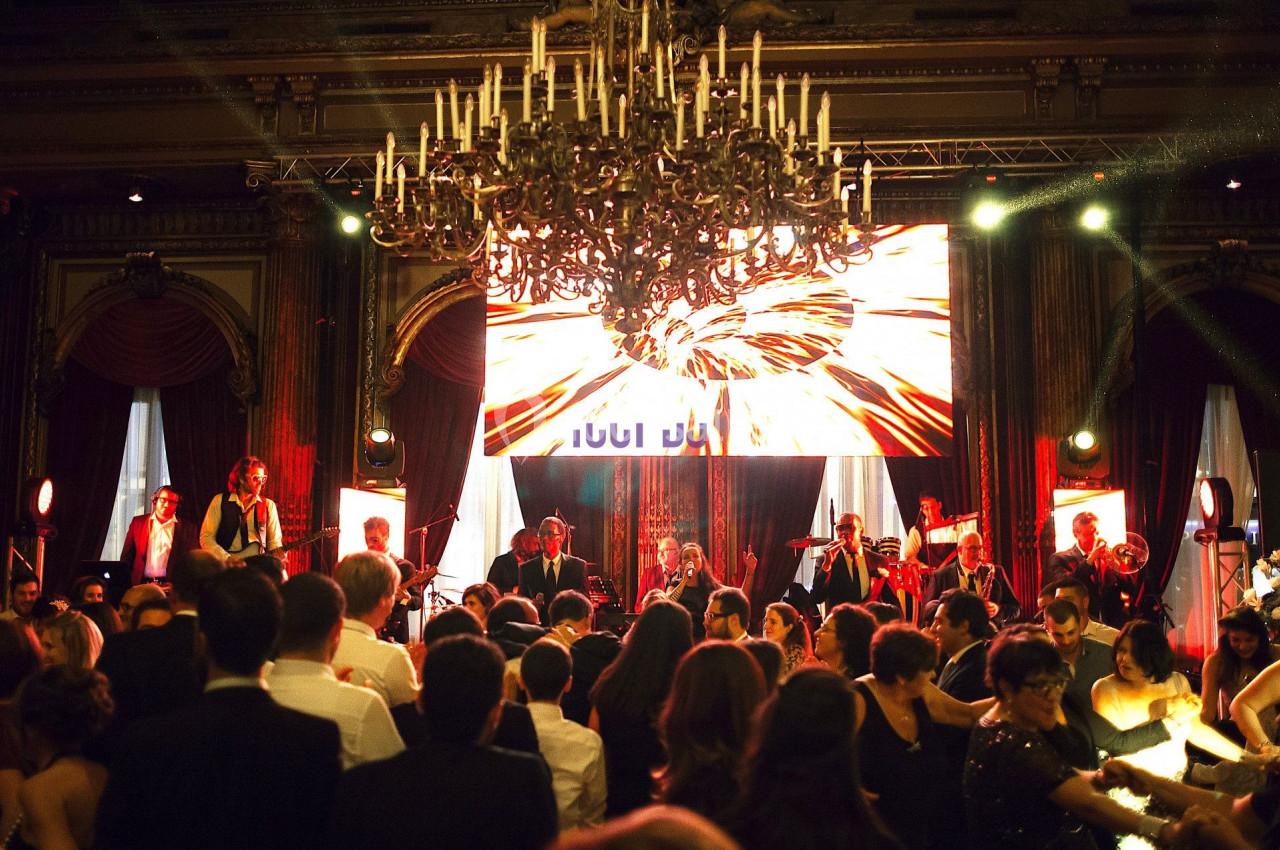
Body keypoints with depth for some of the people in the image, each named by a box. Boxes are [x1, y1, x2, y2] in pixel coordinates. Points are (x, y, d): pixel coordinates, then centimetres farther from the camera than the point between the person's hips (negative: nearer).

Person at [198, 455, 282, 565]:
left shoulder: (268, 505, 11)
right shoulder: (220, 501, 7)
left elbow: (275, 543, 9)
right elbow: (206, 537, 2)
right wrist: (227, 559, -11)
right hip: (227, 568, -1)